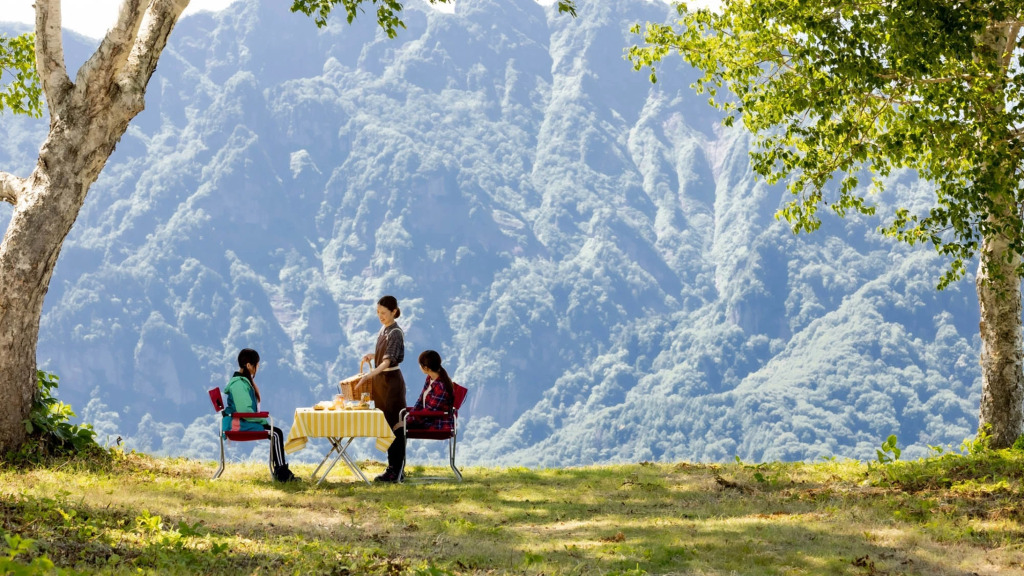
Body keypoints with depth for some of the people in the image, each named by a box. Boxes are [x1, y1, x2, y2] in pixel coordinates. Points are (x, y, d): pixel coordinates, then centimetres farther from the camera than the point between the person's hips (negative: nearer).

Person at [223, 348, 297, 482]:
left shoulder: (244, 381, 16)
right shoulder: (239, 384, -17)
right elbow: (244, 411, -23)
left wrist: (262, 420, 8)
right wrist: (263, 420, -13)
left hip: (243, 422, 10)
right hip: (238, 424, -10)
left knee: (275, 432, 1)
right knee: (276, 433, -15)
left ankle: (281, 471, -1)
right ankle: (282, 474, -13)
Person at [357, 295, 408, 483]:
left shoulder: (395, 333, -17)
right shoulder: (383, 329, 10)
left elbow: (388, 361, -28)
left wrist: (369, 375, -41)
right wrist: (373, 356, 5)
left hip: (391, 381, -9)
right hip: (381, 381, 9)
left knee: (394, 426, -6)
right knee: (386, 426, 12)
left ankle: (395, 471, -3)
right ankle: (394, 469, 18)